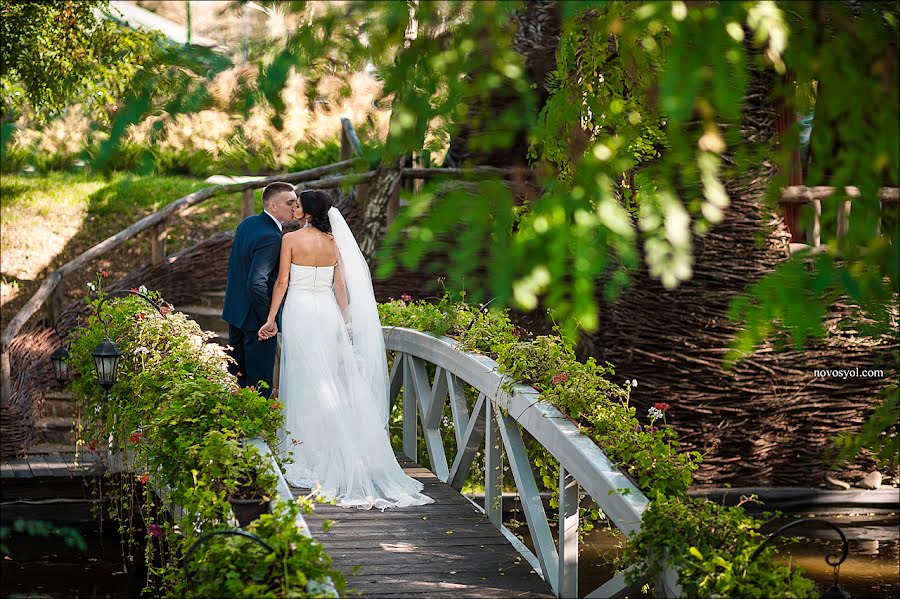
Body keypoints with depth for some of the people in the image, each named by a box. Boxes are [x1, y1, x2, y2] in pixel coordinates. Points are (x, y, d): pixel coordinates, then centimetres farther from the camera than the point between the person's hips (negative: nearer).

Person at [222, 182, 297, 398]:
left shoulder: (247, 224, 4)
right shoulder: (271, 238, -24)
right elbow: (256, 283, -31)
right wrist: (269, 319, -21)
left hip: (235, 311, 9)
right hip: (256, 317, -9)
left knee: (236, 375, 20)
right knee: (260, 382, 1)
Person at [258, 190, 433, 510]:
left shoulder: (290, 239, -8)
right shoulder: (333, 242, 5)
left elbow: (282, 281, -9)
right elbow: (340, 286, 5)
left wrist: (272, 318, -4)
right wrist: (346, 322, 11)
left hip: (300, 311, -5)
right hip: (328, 312, 5)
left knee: (304, 379, 1)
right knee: (330, 381, 9)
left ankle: (307, 451, 3)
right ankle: (335, 454, 14)